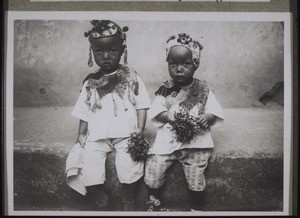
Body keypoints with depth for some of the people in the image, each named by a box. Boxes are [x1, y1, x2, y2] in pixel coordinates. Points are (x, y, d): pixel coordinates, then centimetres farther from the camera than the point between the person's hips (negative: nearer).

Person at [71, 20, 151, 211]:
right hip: (97, 136, 3)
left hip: (125, 134, -3)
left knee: (129, 165, -24)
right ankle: (102, 206, 8)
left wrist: (139, 131, -8)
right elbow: (84, 112, 17)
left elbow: (142, 106, 2)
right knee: (89, 168, -16)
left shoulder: (131, 77, 5)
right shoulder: (90, 82, 12)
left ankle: (128, 204, 4)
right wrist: (81, 134, 9)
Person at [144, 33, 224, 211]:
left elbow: (216, 111, 1)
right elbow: (155, 112, 0)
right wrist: (167, 116, -19)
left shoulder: (203, 89, 2)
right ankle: (154, 201, 22)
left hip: (196, 141, -1)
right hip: (168, 139, 1)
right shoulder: (165, 90, 4)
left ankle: (197, 209, 22)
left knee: (196, 177, -5)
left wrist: (207, 117, -19)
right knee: (153, 168, -7)